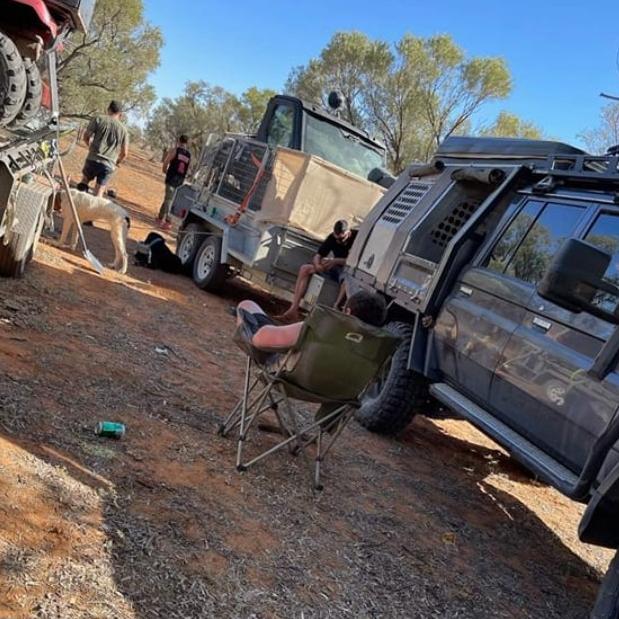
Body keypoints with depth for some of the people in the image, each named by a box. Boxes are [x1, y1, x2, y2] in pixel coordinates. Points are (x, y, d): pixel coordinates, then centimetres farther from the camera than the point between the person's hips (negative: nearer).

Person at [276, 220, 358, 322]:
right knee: (305, 269, -7)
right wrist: (317, 265, -26)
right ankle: (293, 310, -16)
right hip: (336, 268, 6)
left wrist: (336, 261, -33)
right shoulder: (332, 237, 0)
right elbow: (318, 256, -2)